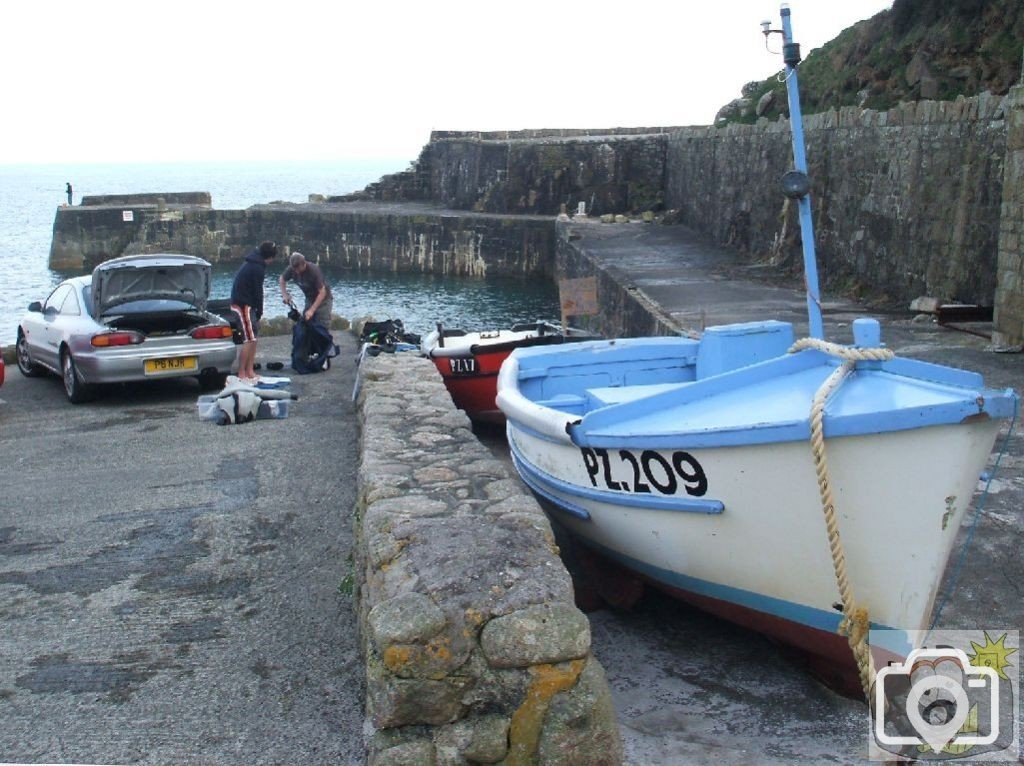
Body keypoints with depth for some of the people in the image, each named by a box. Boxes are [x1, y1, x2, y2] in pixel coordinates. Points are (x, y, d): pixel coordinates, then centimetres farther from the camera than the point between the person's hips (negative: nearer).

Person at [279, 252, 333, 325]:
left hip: (323, 298, -5)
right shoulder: (291, 269, -18)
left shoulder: (314, 270, -32)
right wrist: (284, 295, -10)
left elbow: (322, 292, -29)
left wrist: (311, 310, -31)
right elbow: (282, 280, 4)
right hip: (309, 299, 5)